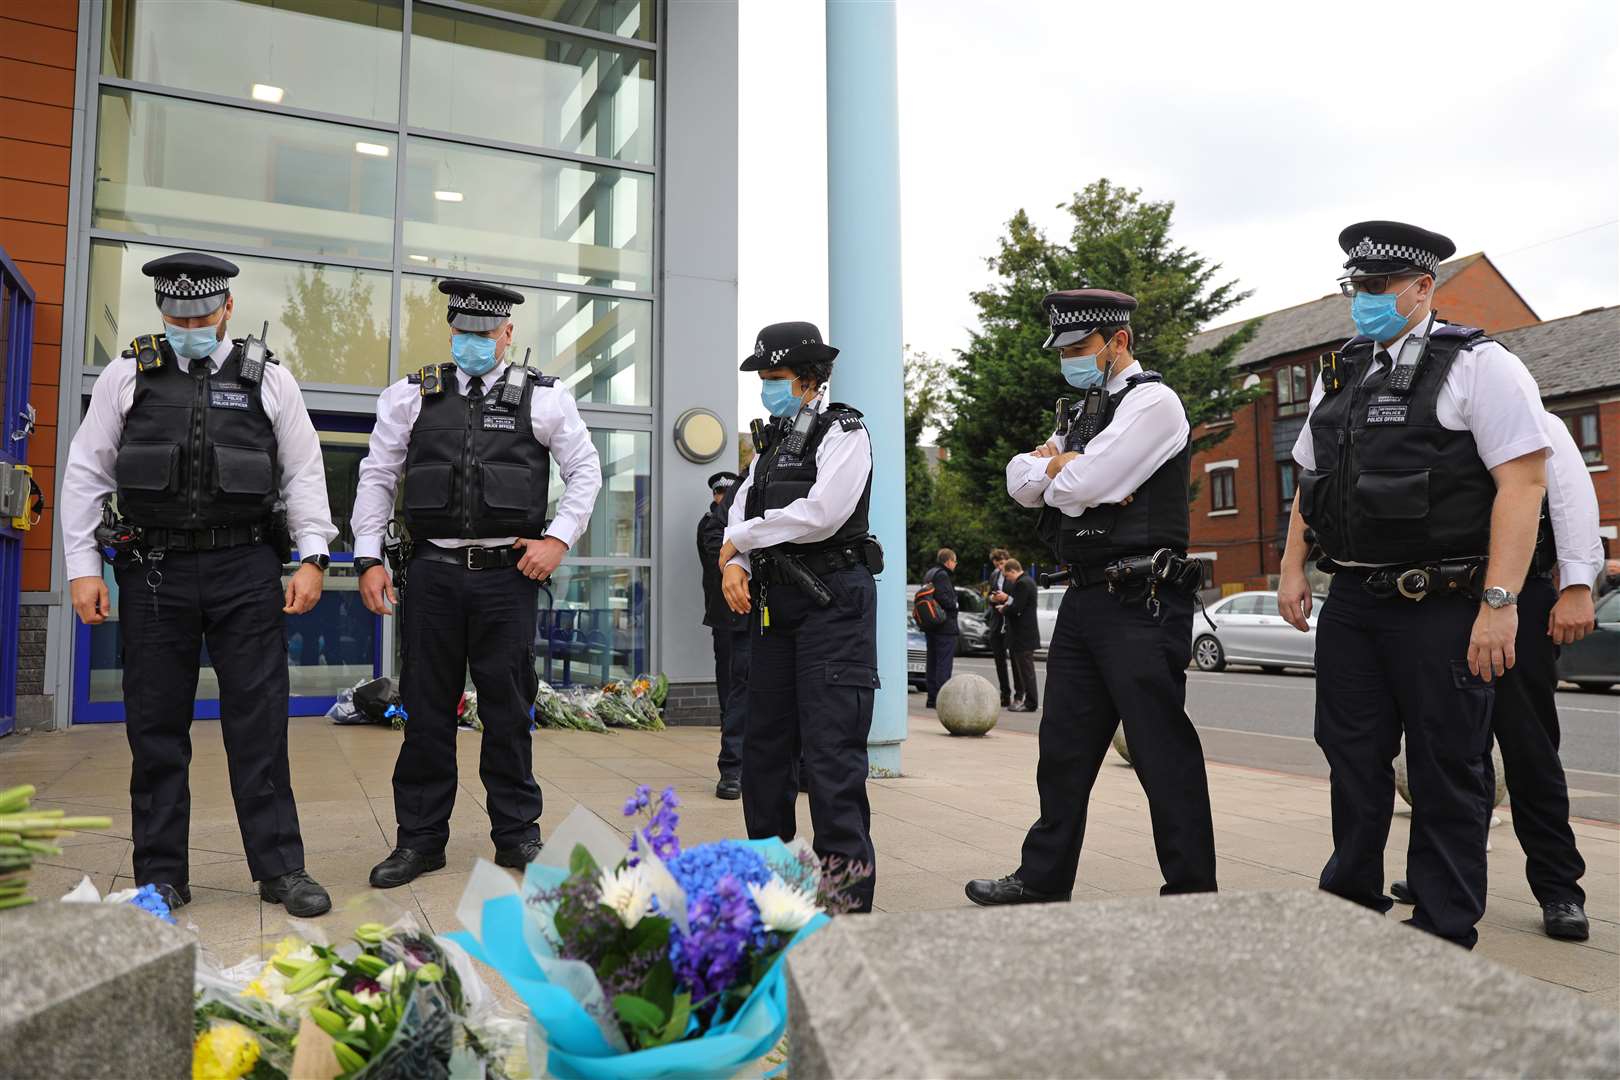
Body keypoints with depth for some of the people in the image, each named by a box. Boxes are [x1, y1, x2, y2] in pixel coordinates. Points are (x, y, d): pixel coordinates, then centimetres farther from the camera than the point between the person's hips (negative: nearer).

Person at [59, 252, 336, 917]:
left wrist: (312, 558, -3)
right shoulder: (128, 375, 8)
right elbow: (86, 475, 8)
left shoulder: (269, 379, 6)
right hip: (154, 570, 1)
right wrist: (82, 567, 2)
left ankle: (280, 868, 9)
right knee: (155, 729, 6)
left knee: (259, 723, 0)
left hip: (246, 569, -1)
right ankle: (161, 877, 19)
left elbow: (304, 473, 6)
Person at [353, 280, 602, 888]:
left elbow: (585, 471, 9)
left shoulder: (544, 398, 5)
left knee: (508, 708, 5)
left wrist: (558, 539, -3)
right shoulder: (412, 395, 9)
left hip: (508, 572, -1)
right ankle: (419, 839, 19)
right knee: (426, 707, 7)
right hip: (432, 571, 2)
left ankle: (517, 834, 19)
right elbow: (377, 478, 11)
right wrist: (369, 558, 3)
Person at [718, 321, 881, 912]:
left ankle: (847, 895, -2)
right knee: (764, 744, 13)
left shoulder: (843, 431, -5)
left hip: (832, 603, -8)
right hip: (774, 604, 8)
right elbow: (742, 511, 15)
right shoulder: (771, 441, 18)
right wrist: (734, 564, -6)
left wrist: (740, 540, -9)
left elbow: (822, 514, -19)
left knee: (831, 752, -9)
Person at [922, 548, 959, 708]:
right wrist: (955, 604, -7)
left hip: (931, 627, 10)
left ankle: (932, 698, 17)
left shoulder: (928, 574, 16)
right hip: (945, 627, -10)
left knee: (933, 662, 13)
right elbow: (943, 598, -24)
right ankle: (941, 698, -7)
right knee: (944, 663, -6)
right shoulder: (942, 575, -14)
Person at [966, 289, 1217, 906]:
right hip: (1083, 600, 9)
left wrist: (1052, 466, 2)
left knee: (1162, 751, -2)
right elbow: (1019, 481, 11)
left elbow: (1079, 485, -18)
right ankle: (1043, 880, 24)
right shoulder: (1084, 413, 20)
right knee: (1064, 747, 13)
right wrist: (1060, 464, -7)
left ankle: (1191, 893, 9)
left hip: (1140, 605, -9)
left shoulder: (1151, 401, -8)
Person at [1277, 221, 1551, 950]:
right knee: (1352, 756, 13)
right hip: (1350, 602, 6)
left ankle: (1444, 934, 19)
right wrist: (1292, 569, 11)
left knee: (1448, 770, 5)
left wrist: (1499, 603, -20)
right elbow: (1309, 479, 19)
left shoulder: (1479, 365, -6)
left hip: (1441, 608, -6)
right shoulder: (1339, 375, 13)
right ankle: (1353, 901, 29)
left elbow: (1523, 482, -14)